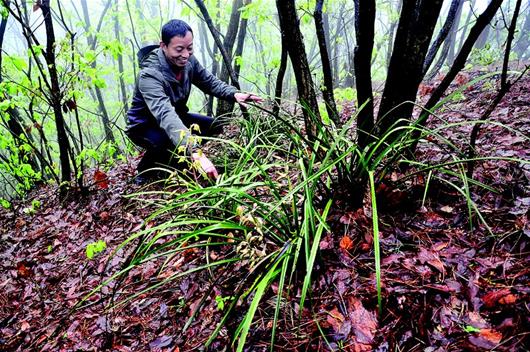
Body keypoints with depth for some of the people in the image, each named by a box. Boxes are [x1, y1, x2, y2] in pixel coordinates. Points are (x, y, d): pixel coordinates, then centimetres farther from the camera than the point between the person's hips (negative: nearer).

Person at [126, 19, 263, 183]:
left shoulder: (188, 61, -13)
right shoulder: (150, 75, -35)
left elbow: (210, 81, -1)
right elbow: (165, 115, -49)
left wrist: (234, 94, -25)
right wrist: (196, 153, -63)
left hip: (176, 117, 7)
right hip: (144, 127, -7)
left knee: (214, 126, -7)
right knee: (169, 141, -37)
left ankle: (170, 161, 10)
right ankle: (146, 171, -3)